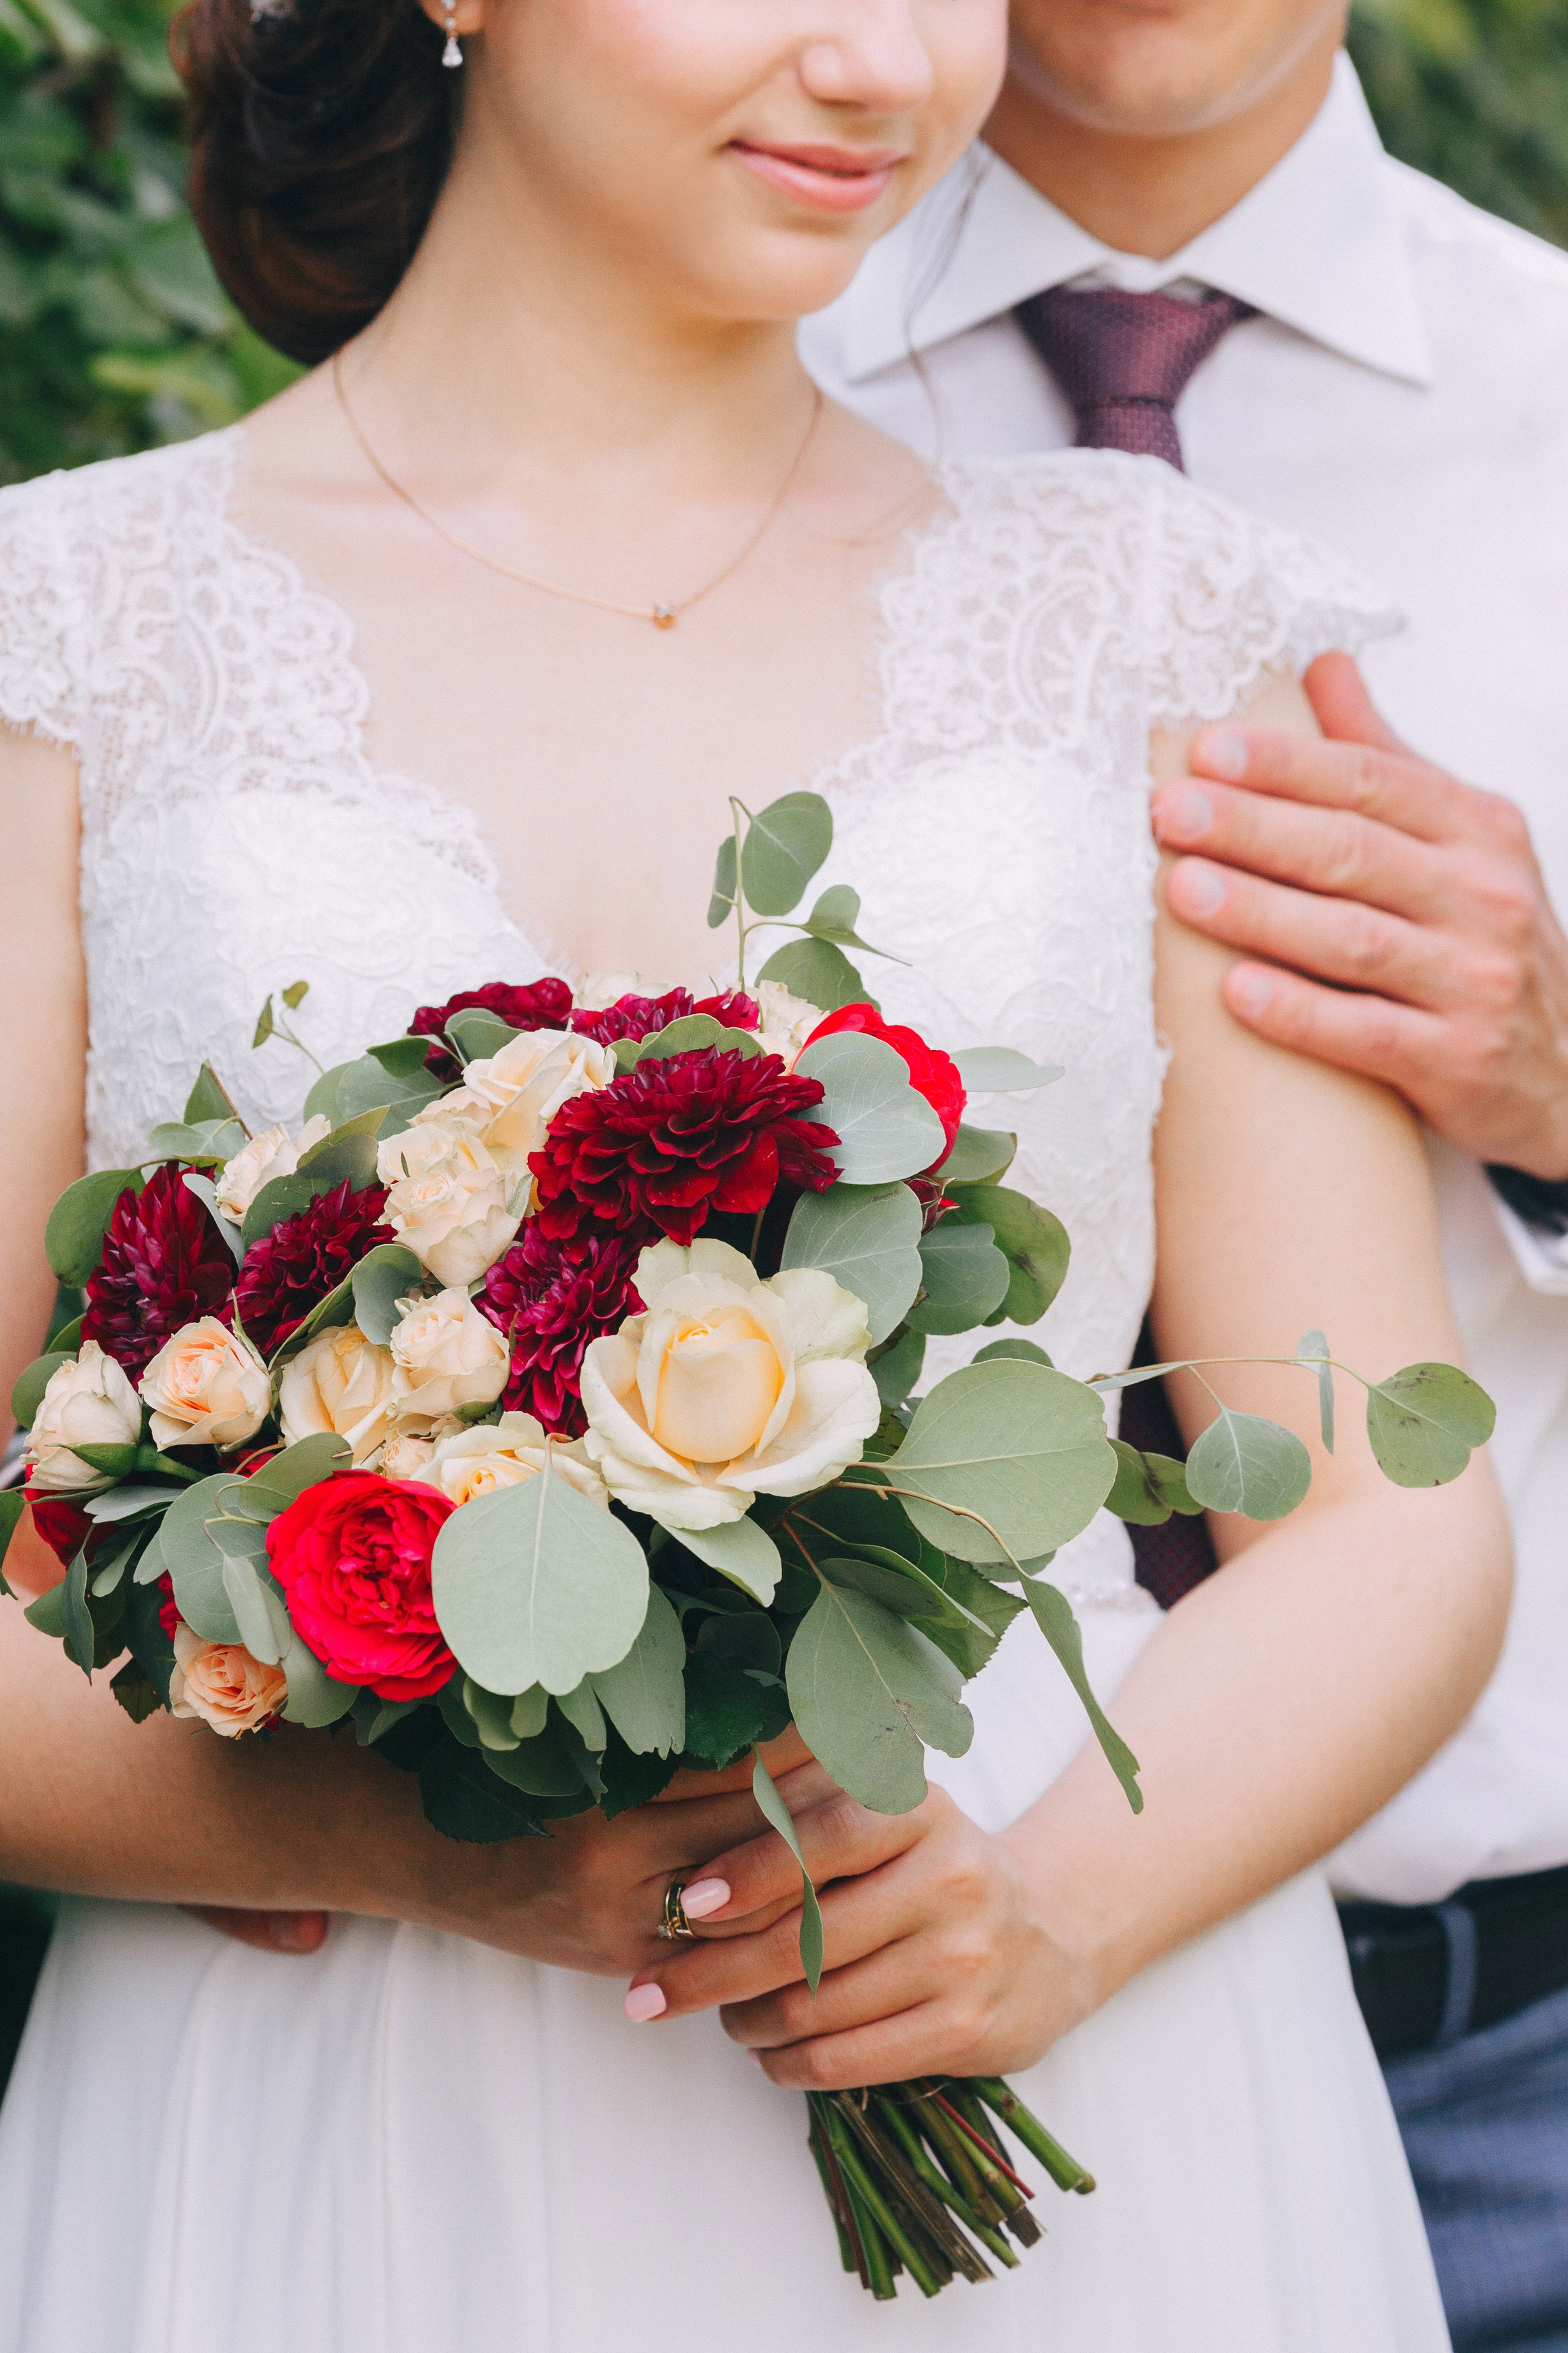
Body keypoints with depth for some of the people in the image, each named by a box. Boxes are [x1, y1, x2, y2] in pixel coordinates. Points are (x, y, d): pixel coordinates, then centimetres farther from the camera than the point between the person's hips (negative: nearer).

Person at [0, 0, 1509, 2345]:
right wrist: (399, 1847, -20)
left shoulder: (1163, 624, 5)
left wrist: (1054, 1905, -15)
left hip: (1063, 2155, 2)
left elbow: (1392, 1528, 2)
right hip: (325, 2161, -1)